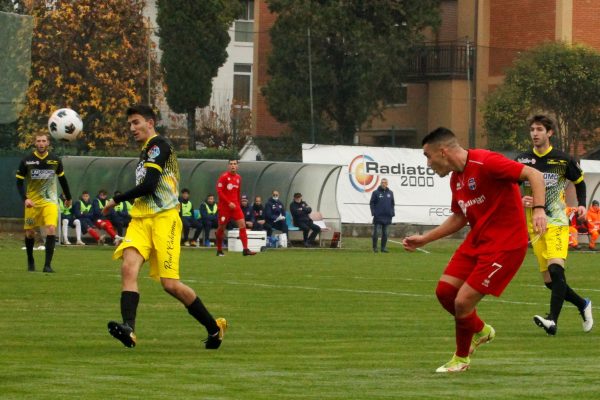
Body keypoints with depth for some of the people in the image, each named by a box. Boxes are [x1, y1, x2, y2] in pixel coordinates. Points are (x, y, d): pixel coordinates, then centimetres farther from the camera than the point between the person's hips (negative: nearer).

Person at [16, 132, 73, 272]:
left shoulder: (55, 160, -2)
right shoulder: (27, 161, -7)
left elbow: (62, 179, 13)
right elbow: (19, 182, -4)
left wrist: (68, 197, 21)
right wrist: (25, 199, -18)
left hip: (50, 201, 0)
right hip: (32, 202, 0)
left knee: (51, 229, -18)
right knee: (30, 233, 6)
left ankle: (48, 265, -15)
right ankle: (30, 261, 32)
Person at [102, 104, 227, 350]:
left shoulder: (158, 145, -6)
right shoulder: (146, 150, 23)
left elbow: (149, 185, -14)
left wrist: (116, 200, -4)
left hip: (163, 218, -8)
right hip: (141, 218, 8)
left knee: (170, 284, -9)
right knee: (128, 267, -18)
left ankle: (214, 327, 11)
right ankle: (128, 329, -34)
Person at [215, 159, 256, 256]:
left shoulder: (238, 178, 10)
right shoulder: (224, 177, -7)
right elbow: (219, 191, -13)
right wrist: (229, 202, -19)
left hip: (235, 206, 5)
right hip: (224, 207, -4)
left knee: (242, 225, -10)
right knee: (221, 228, 5)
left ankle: (245, 249, -14)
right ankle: (219, 250, 19)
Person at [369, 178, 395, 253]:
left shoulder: (390, 193, 11)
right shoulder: (376, 192, -1)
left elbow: (392, 204, 16)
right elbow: (372, 203, -1)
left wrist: (392, 213, 6)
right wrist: (373, 212, -11)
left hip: (387, 217, 4)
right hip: (378, 217, -4)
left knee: (385, 233, 7)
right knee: (376, 232, -6)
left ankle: (383, 247, 12)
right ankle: (375, 247, 1)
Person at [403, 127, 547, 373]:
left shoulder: (484, 163, -20)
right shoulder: (456, 178, 9)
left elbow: (534, 175, -22)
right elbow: (459, 218, 23)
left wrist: (538, 209, -35)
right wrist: (423, 239, 20)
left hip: (504, 244, -9)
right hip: (477, 240, 9)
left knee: (463, 302, -10)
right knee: (444, 291, 2)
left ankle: (461, 359, 16)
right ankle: (480, 330, 29)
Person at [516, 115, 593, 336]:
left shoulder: (562, 160, 0)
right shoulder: (522, 161, 6)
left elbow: (579, 182, 16)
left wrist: (581, 205, 2)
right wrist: (520, 200, -10)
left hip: (556, 223, -4)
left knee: (556, 269, -25)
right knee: (549, 281, 3)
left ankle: (553, 321, -31)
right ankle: (582, 304, 29)